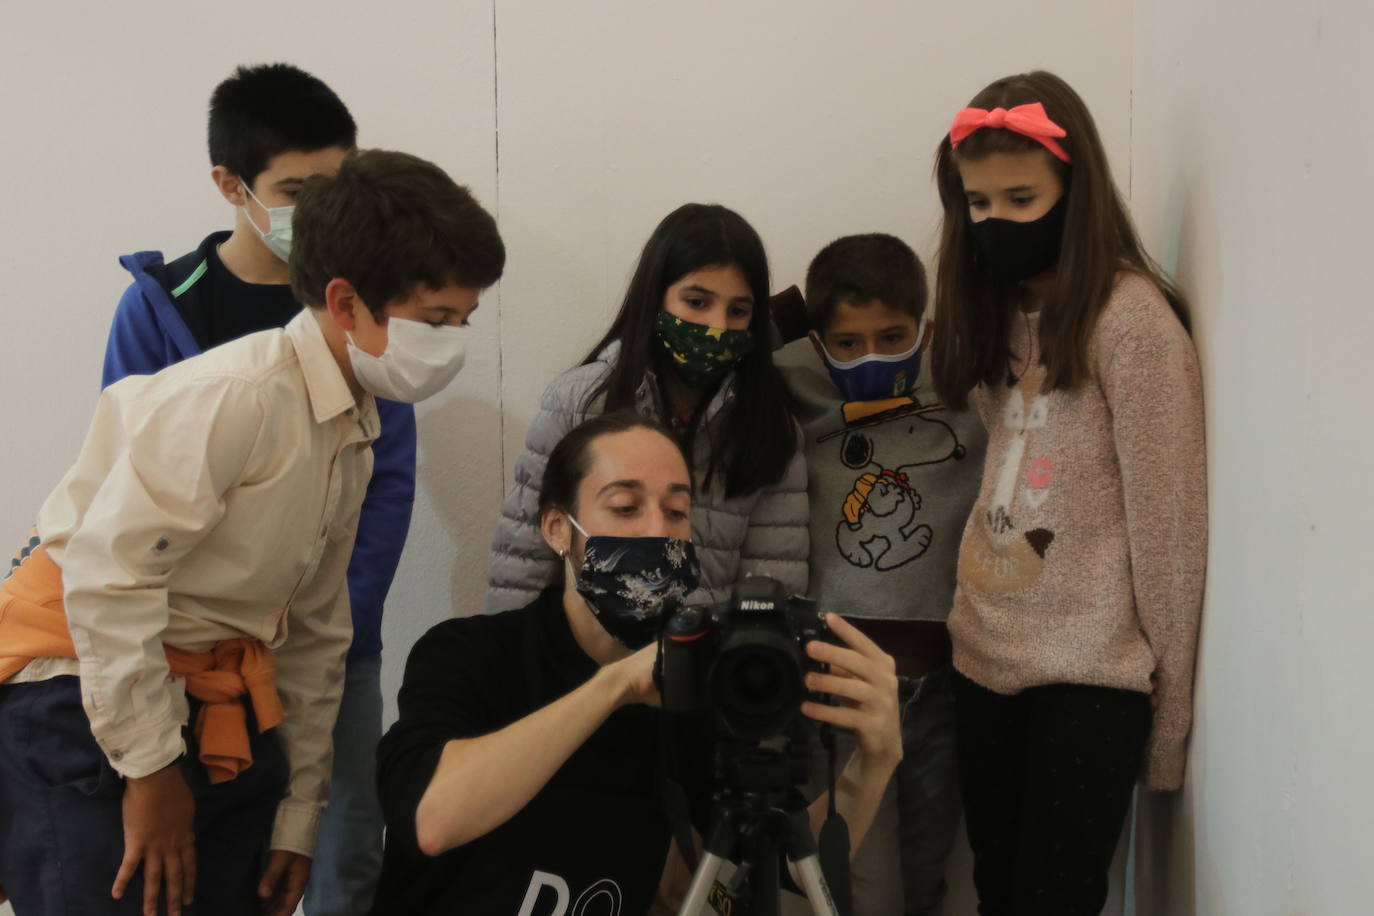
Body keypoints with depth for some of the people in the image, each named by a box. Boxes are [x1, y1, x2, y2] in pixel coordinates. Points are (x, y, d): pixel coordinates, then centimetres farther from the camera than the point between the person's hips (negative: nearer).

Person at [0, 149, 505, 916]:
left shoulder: (357, 440, 10)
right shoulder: (236, 396, -19)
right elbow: (106, 575, -22)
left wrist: (299, 817, 17)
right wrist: (151, 767, -14)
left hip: (221, 709, 8)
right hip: (88, 703, -8)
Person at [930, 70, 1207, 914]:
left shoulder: (1133, 316, -11)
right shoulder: (995, 311, 10)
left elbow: (1168, 518, -11)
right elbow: (1007, 473, 10)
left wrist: (1167, 693, -9)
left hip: (1090, 669, -6)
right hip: (985, 656, 6)